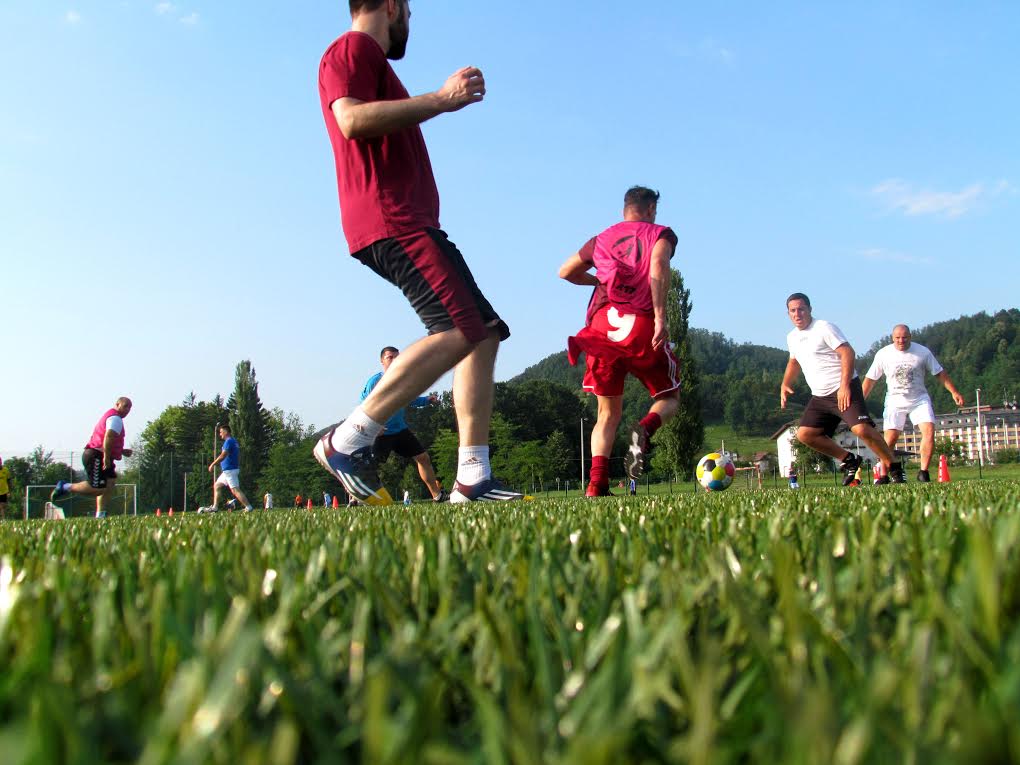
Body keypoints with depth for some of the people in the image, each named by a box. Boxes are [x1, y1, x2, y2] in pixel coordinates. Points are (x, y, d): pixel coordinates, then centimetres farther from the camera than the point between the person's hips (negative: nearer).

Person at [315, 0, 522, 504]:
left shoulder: (371, 59, 30)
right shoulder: (352, 48, 0)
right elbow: (352, 120, -19)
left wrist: (444, 100, 38)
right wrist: (440, 99, -14)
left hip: (407, 222, 11)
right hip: (390, 220, -11)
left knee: (486, 333, 3)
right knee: (460, 331, -24)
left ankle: (472, 478, -2)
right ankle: (347, 443, -18)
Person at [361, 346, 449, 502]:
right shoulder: (375, 381, -12)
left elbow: (409, 400, 20)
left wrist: (426, 400, 3)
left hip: (400, 430, 6)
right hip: (381, 433, -6)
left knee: (423, 457, 7)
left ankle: (437, 495, 18)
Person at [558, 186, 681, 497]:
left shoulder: (601, 239, 23)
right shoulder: (660, 233, 12)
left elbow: (565, 271, 31)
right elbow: (658, 266, -10)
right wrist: (661, 317, -17)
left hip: (602, 324, 3)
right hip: (642, 325, -3)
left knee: (608, 414, 13)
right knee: (669, 398, 16)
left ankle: (597, 482, -7)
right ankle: (644, 430, -19)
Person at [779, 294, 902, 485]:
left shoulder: (824, 328, -8)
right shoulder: (792, 337, 14)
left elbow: (848, 353, -16)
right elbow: (794, 362, 33)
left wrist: (844, 386, -24)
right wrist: (785, 384, 17)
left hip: (844, 390, -7)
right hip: (819, 397, 7)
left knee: (861, 429, -23)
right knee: (804, 434, -6)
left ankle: (893, 468, -6)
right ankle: (848, 459, 8)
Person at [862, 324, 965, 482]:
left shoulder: (923, 352, -5)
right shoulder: (883, 354, -5)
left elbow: (940, 373, 3)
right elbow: (870, 379, 2)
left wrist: (954, 392, -3)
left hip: (919, 399, 1)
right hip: (895, 400, -1)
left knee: (929, 431, -17)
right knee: (890, 438, -7)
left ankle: (923, 472, -10)